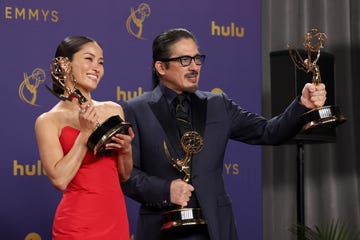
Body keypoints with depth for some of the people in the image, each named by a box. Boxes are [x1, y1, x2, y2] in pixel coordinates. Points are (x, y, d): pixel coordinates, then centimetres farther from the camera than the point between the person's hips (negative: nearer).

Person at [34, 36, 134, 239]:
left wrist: (126, 149, -6)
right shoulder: (48, 121, -5)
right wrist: (85, 133, -15)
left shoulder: (113, 110, 6)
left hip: (115, 216, 4)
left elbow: (125, 175, 12)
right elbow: (59, 179, -15)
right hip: (78, 222, -4)